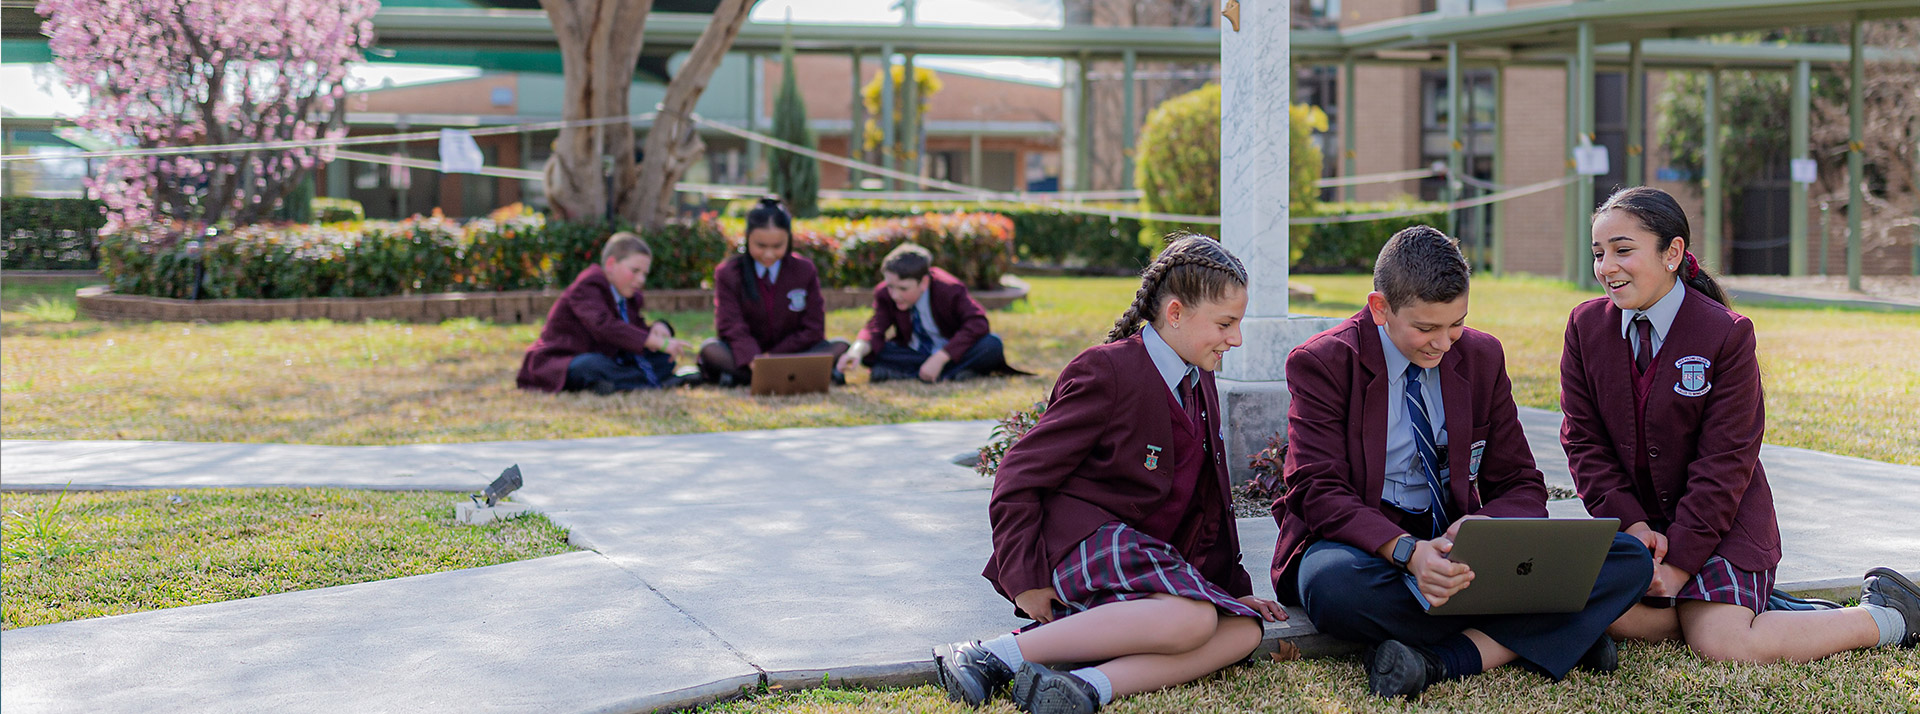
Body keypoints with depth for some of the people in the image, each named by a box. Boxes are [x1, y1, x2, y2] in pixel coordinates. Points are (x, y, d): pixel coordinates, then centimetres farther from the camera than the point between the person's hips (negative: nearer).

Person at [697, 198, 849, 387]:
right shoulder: (728, 273, -5)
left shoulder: (804, 270, 0)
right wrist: (753, 361, -35)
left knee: (840, 348, -24)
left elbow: (813, 329, -3)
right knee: (710, 350, -33)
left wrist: (774, 356, -15)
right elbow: (732, 327, -16)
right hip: (747, 355, -2)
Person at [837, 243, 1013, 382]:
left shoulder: (949, 290, -22)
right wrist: (857, 351, -45)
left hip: (950, 352, -3)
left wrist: (939, 359, -37)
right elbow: (876, 327, -22)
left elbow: (978, 324, -30)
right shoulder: (885, 294, -11)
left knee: (992, 345, -32)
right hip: (912, 354, 3)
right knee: (867, 352, -26)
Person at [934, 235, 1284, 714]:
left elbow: (1208, 501, 26)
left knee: (1244, 631, -16)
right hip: (1081, 543, -8)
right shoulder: (1107, 371, -11)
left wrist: (1234, 586, 20)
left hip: (1147, 558, 9)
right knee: (1191, 619, -34)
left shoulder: (1200, 383, 16)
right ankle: (992, 657, -32)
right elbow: (1019, 478, -12)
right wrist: (1026, 581, -16)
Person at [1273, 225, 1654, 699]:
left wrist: (1487, 527, -19)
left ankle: (1445, 659, -31)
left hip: (1454, 541, 4)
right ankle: (1521, 636, -24)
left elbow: (1522, 486, 8)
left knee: (1630, 561, -16)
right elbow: (1321, 493, -15)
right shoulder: (1323, 363, -6)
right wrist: (1408, 552, -35)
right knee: (1334, 585, -43)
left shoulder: (1481, 357, 7)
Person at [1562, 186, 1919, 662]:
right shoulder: (1586, 326, 0)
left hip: (1718, 521, -4)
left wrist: (1678, 563, -18)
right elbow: (1583, 439, 0)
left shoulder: (1726, 334, -13)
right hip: (1636, 519, 4)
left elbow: (1725, 462, -13)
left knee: (1722, 645, -20)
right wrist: (1632, 523, -14)